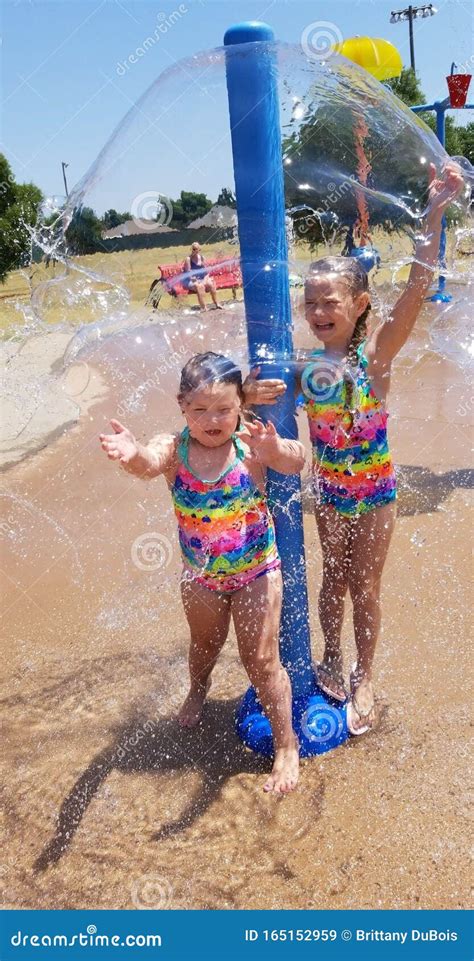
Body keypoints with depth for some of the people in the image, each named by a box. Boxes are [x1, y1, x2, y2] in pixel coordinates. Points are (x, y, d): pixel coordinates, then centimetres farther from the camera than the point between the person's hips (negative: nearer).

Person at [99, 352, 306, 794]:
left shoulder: (251, 444, -22)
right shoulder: (174, 448, -20)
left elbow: (293, 460, -41)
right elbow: (150, 462, -42)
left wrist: (277, 450, -65)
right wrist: (133, 455, -67)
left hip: (257, 570, -3)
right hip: (200, 575, 3)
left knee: (260, 659, 4)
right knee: (205, 644, 27)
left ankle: (286, 745, 26)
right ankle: (198, 688, 62)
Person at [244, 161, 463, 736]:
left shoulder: (375, 355, -19)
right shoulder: (306, 365, -10)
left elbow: (416, 291, -30)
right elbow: (263, 398, 0)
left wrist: (433, 216, -39)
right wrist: (252, 397, -25)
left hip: (374, 491, -3)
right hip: (328, 490, 3)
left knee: (364, 588, 10)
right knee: (334, 581, 18)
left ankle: (363, 678, 31)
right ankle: (331, 661, 40)